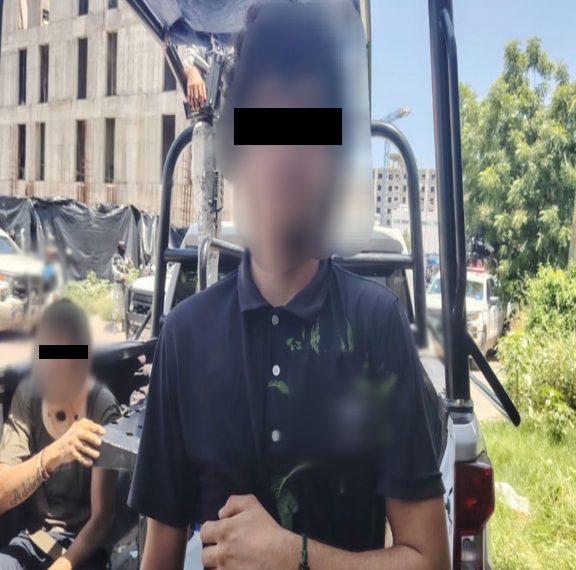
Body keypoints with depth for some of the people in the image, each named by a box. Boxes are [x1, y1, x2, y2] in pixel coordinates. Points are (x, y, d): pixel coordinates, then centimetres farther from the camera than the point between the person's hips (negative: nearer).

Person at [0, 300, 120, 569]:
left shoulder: (102, 408, -17)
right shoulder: (27, 395, -7)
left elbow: (102, 517, -13)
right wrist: (52, 455, -32)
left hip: (81, 546, -2)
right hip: (32, 538, 3)